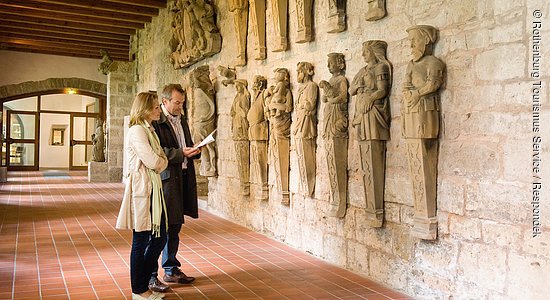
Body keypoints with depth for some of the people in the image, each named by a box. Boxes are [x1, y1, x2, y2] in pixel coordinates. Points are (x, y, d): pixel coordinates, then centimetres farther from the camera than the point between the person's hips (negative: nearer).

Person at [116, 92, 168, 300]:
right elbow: (153, 162, -19)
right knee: (141, 241, 1)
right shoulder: (137, 131, -13)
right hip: (141, 190, -10)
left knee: (159, 238, 13)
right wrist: (162, 161, 0)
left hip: (153, 189, 10)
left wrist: (160, 161, -1)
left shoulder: (149, 130, 18)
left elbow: (162, 160, 19)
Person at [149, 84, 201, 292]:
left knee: (174, 226, 17)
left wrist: (193, 151, 3)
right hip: (164, 179, -9)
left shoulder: (182, 119, 17)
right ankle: (150, 276, 8)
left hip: (182, 178, 9)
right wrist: (181, 153, -21)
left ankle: (171, 270, 30)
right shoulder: (156, 121, -11)